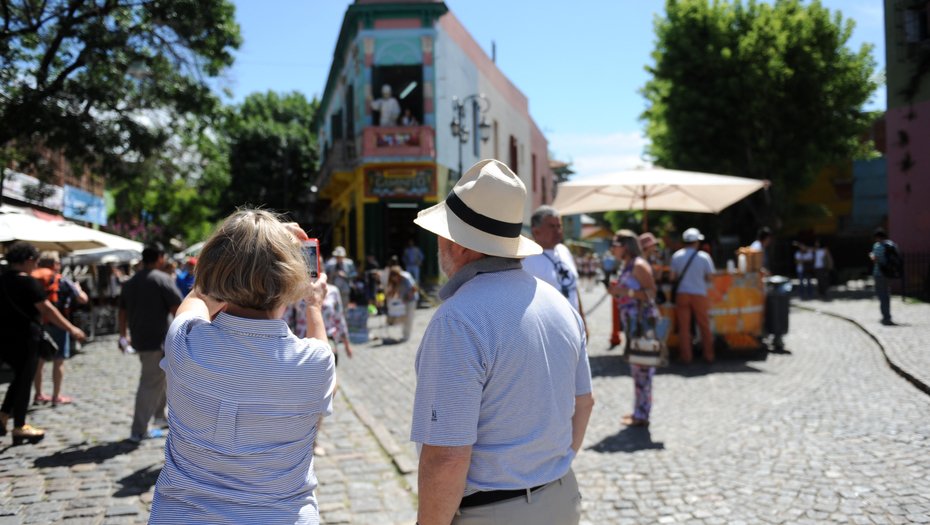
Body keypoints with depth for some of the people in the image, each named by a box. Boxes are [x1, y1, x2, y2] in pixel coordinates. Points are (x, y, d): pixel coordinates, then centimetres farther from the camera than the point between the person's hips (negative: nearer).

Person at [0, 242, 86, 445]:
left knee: (20, 377, 22)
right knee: (24, 380, 3)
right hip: (24, 337, -8)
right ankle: (19, 427, 10)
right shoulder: (27, 282, -15)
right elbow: (47, 309, -18)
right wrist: (71, 329, -14)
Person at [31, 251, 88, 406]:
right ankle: (56, 396, 6)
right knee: (58, 361, 4)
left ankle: (39, 394, 22)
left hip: (36, 324, 5)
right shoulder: (63, 281, -6)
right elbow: (83, 299, -3)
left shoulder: (32, 279, 4)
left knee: (39, 360, 15)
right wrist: (78, 288, 15)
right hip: (56, 324, -5)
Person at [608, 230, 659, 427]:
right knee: (637, 368, 14)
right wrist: (616, 291, 10)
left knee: (641, 368, -5)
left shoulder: (639, 265, -11)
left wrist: (626, 291, -22)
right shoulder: (626, 265, 16)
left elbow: (651, 293, -17)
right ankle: (639, 411, 23)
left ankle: (641, 415, 0)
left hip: (643, 320, -10)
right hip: (632, 321, 10)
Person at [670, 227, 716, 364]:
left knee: (684, 327, 5)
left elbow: (673, 277, 0)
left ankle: (685, 356, 7)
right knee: (704, 326, 11)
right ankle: (709, 355, 16)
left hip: (682, 294, 1)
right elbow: (709, 278, -2)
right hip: (699, 294, -1)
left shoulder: (676, 256, -2)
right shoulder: (704, 256, -6)